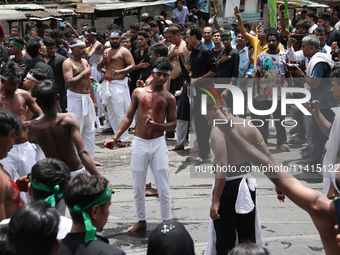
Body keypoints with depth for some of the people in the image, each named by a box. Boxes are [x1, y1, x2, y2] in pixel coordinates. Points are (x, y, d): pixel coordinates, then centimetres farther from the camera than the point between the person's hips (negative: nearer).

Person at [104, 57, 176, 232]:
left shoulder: (169, 98, 2)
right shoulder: (138, 93, 6)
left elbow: (173, 124, 3)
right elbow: (128, 117, 10)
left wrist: (156, 126, -16)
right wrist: (115, 138, 4)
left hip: (158, 144, -2)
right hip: (139, 144, 2)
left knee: (163, 187, -1)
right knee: (138, 187, 8)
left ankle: (166, 222, 11)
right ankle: (141, 220, 24)